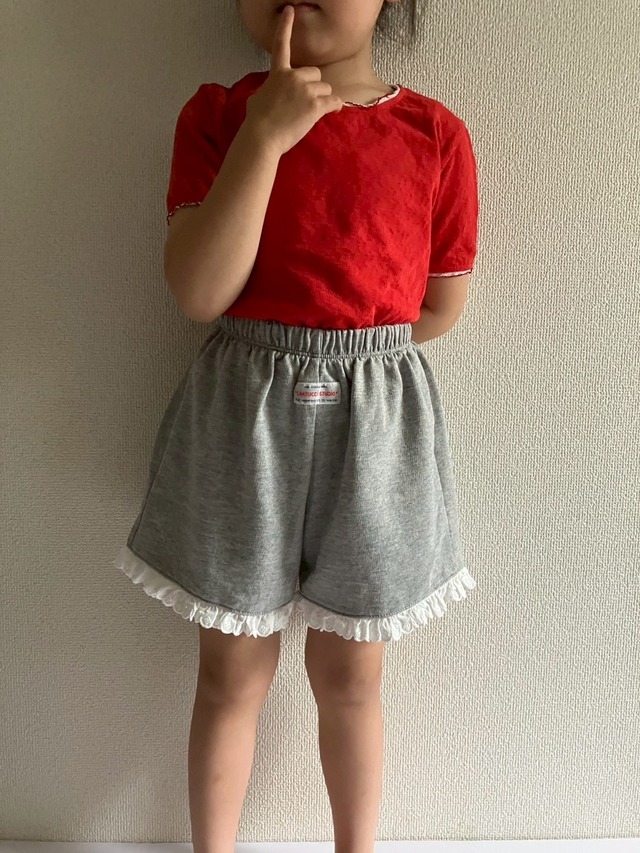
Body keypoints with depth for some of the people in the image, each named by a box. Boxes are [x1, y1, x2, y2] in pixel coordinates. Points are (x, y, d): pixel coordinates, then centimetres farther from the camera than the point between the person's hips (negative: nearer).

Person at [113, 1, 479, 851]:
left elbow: (438, 308, 3)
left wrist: (279, 323, 2)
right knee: (232, 672, 13)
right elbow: (200, 292, -13)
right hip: (241, 415, 0)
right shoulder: (218, 113, 0)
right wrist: (265, 133, -18)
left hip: (374, 421, 0)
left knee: (348, 674, 15)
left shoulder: (436, 134, -1)